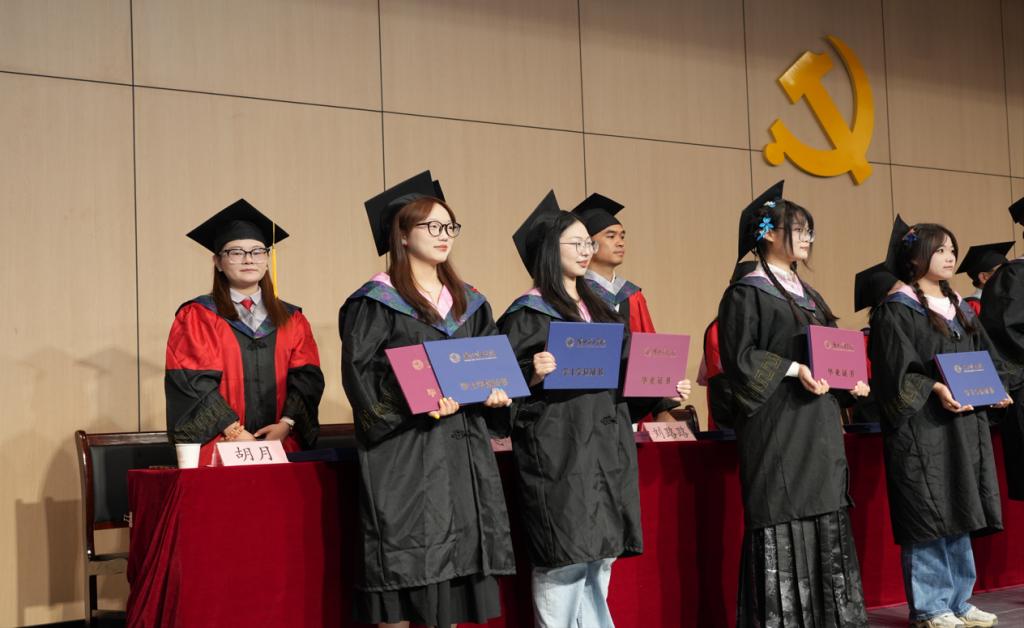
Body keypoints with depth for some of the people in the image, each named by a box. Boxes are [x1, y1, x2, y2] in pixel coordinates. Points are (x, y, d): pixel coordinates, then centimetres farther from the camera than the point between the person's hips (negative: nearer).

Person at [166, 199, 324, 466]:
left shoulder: (291, 319, 13)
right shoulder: (195, 317, 3)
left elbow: (307, 377, 5)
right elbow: (194, 382, -6)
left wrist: (286, 424, -11)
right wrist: (235, 433, -15)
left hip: (282, 446, 3)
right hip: (220, 450, -3)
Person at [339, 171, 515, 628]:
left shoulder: (469, 304, 16)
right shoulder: (375, 303, -3)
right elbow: (361, 375, -11)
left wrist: (496, 394, -5)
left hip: (462, 451, 6)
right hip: (404, 453, -6)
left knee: (453, 574, 7)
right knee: (404, 574, -6)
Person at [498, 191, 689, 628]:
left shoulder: (598, 311, 18)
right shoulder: (527, 316, -5)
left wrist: (661, 395, 8)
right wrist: (533, 377, -28)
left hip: (607, 454, 7)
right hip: (558, 456, -7)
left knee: (600, 558, 11)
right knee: (564, 564, -8)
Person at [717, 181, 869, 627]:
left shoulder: (809, 295, 19)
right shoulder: (747, 293, -6)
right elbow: (739, 356, -13)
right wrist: (793, 369, -20)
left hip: (819, 422, 8)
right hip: (776, 422, -8)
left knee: (824, 519, 8)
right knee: (782, 520, -8)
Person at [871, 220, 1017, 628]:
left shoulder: (959, 309, 17)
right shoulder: (897, 310, -6)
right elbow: (897, 372, -13)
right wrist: (934, 389, -24)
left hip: (964, 425, 8)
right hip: (922, 428, -8)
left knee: (959, 514, 10)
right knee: (928, 518, -6)